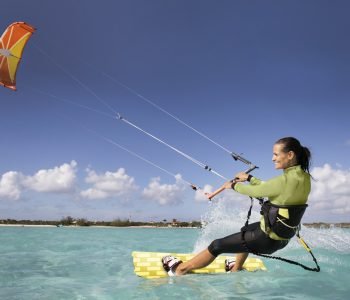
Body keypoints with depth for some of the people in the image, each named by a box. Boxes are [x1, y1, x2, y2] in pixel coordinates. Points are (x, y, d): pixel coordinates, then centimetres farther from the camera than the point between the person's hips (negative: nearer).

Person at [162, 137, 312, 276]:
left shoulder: (286, 180, -28)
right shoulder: (303, 176, 0)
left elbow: (257, 191, -15)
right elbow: (269, 188, 13)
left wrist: (233, 185, 2)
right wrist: (249, 178, 15)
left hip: (268, 238, -9)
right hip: (283, 235, 9)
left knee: (217, 246, 1)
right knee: (245, 231, 36)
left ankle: (179, 269, 17)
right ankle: (236, 268, 50)